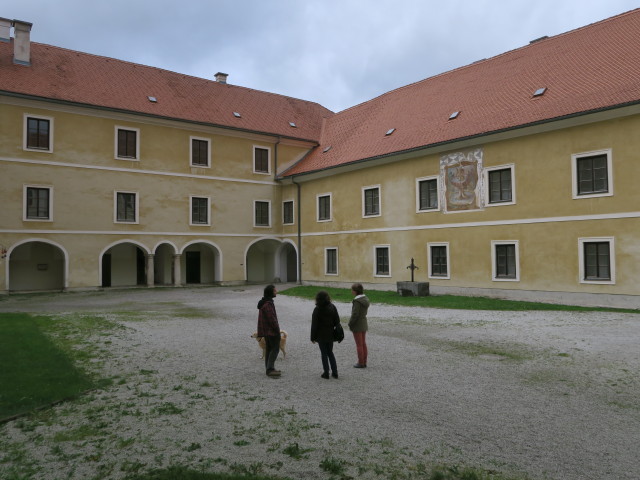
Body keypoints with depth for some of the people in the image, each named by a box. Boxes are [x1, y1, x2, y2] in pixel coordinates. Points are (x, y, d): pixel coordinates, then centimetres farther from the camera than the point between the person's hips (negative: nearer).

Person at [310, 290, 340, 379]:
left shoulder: (317, 310, -14)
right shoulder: (332, 307, -2)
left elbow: (314, 325, -11)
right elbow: (337, 321, 2)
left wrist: (313, 337, -5)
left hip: (321, 335, -4)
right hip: (330, 334, 4)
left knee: (324, 354, 6)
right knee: (330, 353, 16)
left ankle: (326, 373, 8)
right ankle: (335, 372, 14)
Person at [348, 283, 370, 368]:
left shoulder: (357, 301, -20)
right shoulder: (365, 299, 5)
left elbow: (355, 314, -22)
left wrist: (350, 324, -11)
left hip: (357, 325, -8)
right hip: (364, 324, 8)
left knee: (359, 345, 1)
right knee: (363, 344, 14)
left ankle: (361, 363, 7)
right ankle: (364, 362, 20)